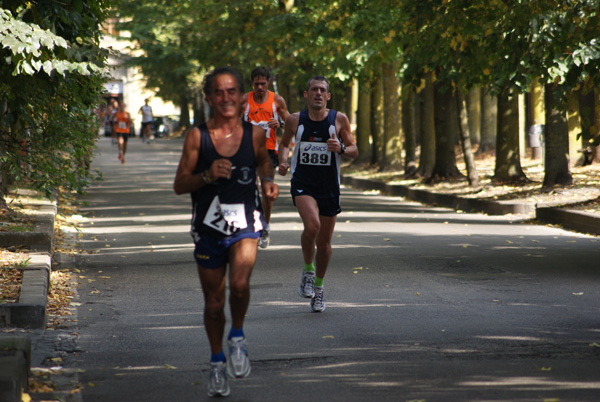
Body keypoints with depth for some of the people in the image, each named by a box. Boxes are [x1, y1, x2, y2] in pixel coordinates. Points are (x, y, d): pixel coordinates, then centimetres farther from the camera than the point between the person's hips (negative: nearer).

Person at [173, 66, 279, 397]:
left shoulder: (254, 134, -2)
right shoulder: (197, 137, -6)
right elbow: (179, 185, -4)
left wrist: (268, 181, 0)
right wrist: (206, 176, -21)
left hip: (244, 224, -1)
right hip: (209, 227, 1)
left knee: (239, 284, -25)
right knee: (213, 303, 10)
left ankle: (237, 337, 4)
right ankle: (217, 362, 32)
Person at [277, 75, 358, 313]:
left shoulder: (339, 120, -2)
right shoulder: (295, 121, 0)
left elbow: (354, 152, 2)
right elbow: (284, 143, 17)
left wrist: (341, 148, -20)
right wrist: (282, 161, -4)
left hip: (329, 187, 1)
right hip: (302, 184, -1)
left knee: (324, 242, 8)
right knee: (312, 225, -28)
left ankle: (319, 286, 31)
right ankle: (307, 271, -3)